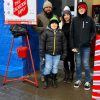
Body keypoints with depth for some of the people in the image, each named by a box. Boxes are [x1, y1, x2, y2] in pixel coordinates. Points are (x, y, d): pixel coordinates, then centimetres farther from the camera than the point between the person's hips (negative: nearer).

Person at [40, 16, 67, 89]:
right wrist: (42, 53, -4)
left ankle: (54, 80, 27)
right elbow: (42, 42, -2)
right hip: (48, 54, -2)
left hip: (57, 54, 2)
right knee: (48, 67, 0)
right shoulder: (46, 32, -2)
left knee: (55, 68, 10)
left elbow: (64, 43, 9)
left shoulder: (60, 33, 5)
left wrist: (64, 53, 8)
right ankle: (46, 81, 17)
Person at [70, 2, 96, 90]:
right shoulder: (74, 20, 4)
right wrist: (72, 46, -3)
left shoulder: (89, 20, 2)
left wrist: (89, 39, -7)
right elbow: (71, 34, 2)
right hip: (77, 46, 1)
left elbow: (93, 32, 10)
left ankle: (87, 81, 14)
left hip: (86, 46, -1)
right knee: (78, 64, 10)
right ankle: (78, 80, 24)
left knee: (86, 64, -1)